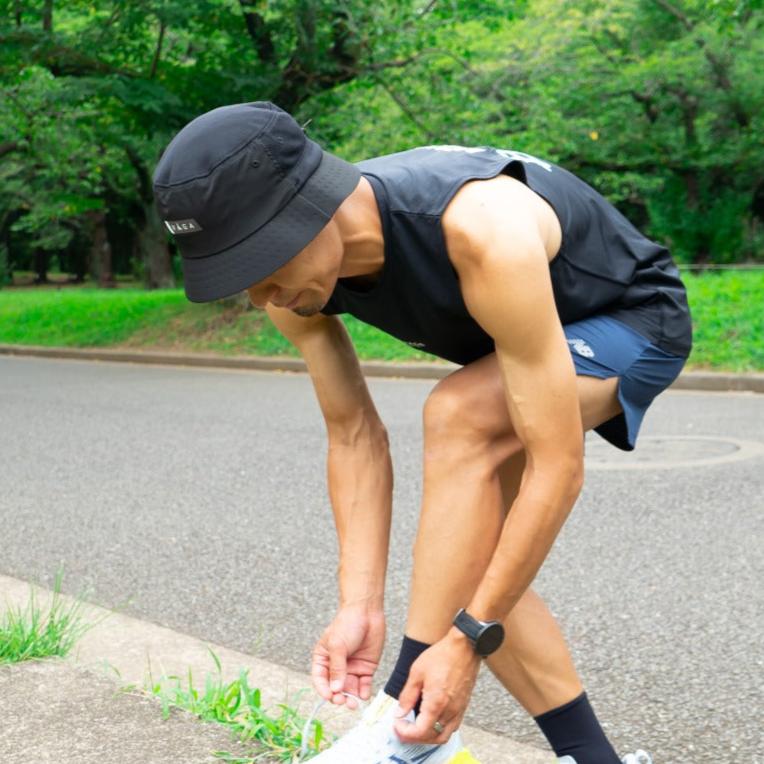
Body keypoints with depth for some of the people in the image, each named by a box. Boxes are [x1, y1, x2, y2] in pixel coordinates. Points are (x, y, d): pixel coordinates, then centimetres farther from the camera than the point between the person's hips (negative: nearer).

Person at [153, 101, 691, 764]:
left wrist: (470, 639, -37)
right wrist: (360, 605, -18)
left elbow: (557, 467, -39)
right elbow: (354, 436, -10)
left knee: (457, 414, -33)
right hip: (520, 332, 7)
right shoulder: (295, 279, -20)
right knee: (467, 562, -6)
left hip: (633, 318, -7)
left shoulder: (483, 231, -42)